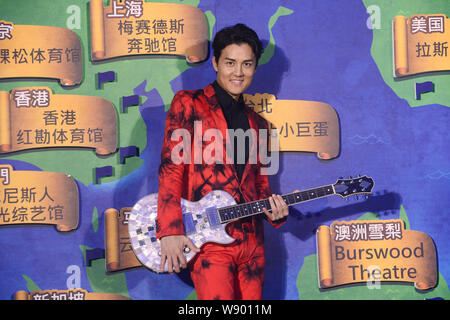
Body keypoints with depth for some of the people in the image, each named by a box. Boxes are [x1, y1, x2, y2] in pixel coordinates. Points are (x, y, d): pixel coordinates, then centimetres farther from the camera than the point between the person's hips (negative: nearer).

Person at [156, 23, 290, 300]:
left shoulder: (257, 124, 19)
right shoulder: (189, 104, 3)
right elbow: (171, 167, -7)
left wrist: (273, 211, 1)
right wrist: (170, 230, -17)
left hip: (252, 240, 6)